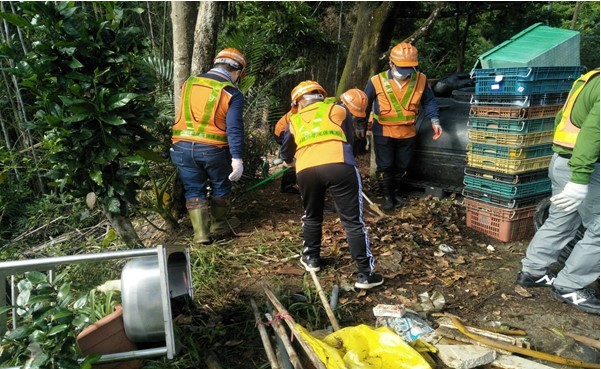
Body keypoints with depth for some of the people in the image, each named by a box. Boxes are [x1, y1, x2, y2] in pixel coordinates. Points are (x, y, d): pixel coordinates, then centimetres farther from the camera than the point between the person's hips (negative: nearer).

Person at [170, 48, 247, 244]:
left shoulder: (190, 82, 10)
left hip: (182, 147, 3)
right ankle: (218, 226, 29)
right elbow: (234, 129, -13)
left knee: (194, 191, 12)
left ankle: (201, 233, 10)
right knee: (220, 188, 18)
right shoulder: (232, 93, -5)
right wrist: (237, 159, -14)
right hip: (213, 149, -3)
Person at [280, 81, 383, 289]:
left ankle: (311, 259, 39)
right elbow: (350, 139, 30)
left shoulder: (294, 121, 28)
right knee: (353, 221, 6)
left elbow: (286, 156, 36)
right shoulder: (338, 109, 24)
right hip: (339, 167, -2)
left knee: (311, 217, 26)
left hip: (306, 171, 2)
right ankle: (365, 274, 10)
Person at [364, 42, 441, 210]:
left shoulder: (421, 80, -11)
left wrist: (435, 120, -9)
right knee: (385, 166, 3)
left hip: (407, 132, 3)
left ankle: (396, 191, 39)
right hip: (383, 132, -3)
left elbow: (429, 101, 3)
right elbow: (365, 105, -4)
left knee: (402, 165, 17)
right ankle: (387, 195, 23)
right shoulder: (377, 81, -17)